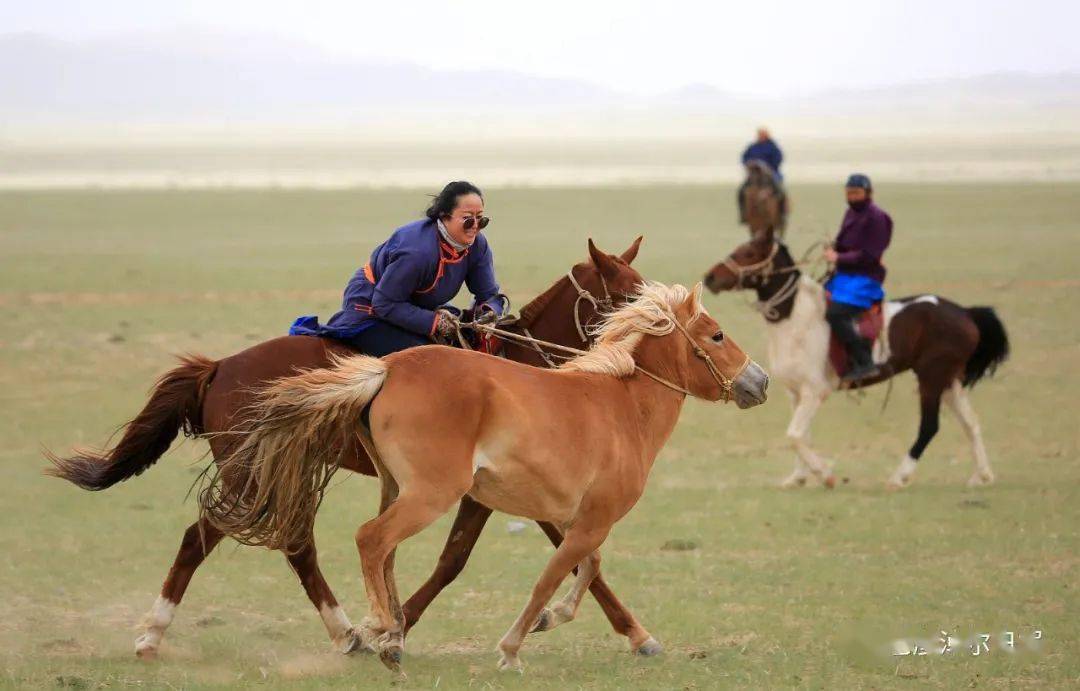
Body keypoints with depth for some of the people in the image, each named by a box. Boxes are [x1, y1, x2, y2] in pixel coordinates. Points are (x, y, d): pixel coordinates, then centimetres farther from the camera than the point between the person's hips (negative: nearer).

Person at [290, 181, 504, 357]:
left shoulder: (477, 245, -11)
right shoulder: (417, 252, -35)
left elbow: (489, 294, -2)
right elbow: (385, 304, -29)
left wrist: (489, 311, -27)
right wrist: (433, 322, -34)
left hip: (416, 308, 9)